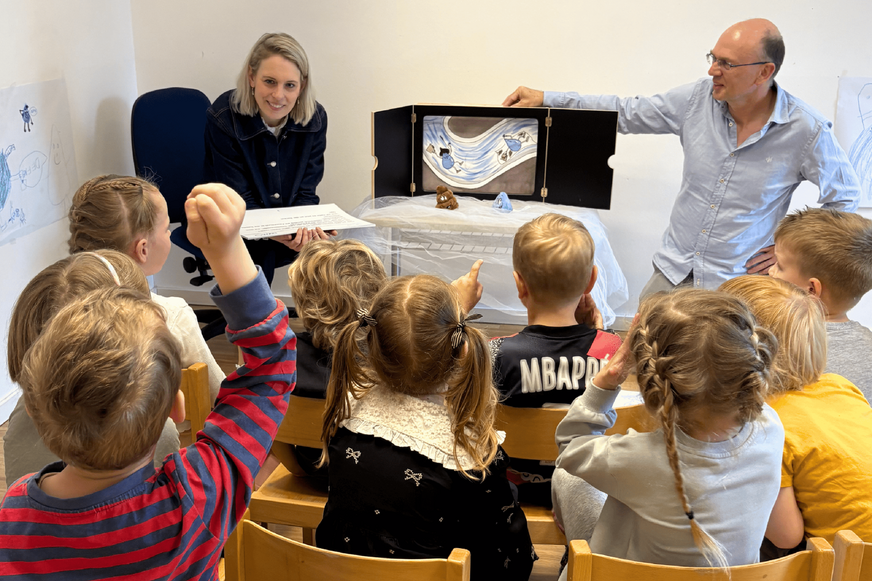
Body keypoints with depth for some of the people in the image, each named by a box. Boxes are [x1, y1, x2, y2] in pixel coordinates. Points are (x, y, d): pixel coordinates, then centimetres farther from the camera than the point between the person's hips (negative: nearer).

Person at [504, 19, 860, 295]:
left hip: (736, 284, -3)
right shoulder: (699, 98, -6)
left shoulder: (807, 131, -13)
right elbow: (626, 113, 2)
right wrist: (545, 99, -2)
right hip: (674, 269, 3)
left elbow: (845, 197, 3)